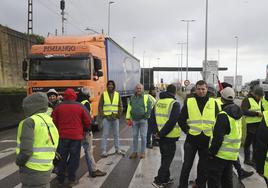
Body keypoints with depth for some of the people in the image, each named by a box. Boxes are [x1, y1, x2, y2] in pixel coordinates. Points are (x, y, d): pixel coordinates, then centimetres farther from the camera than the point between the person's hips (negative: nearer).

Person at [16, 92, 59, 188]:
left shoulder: (30, 122, -13)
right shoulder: (51, 124, 10)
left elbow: (25, 151, -21)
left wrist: (18, 161, -4)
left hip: (32, 172, -7)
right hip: (46, 172, 7)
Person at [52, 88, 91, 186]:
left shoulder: (58, 107, 1)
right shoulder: (80, 107, -3)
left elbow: (54, 122, 3)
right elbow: (87, 122, -2)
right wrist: (83, 129, 17)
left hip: (62, 136, 2)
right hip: (76, 136, -2)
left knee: (62, 157, 12)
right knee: (74, 157, 7)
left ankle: (60, 180, 19)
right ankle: (71, 180, 10)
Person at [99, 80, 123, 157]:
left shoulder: (117, 94, 7)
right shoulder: (103, 94, 2)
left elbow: (120, 106, 8)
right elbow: (100, 106, 2)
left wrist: (118, 115, -4)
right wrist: (102, 115, -8)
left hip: (115, 118, 2)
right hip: (106, 118, -2)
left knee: (116, 134, 10)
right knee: (105, 134, -2)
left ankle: (117, 149, 22)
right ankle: (104, 151, 1)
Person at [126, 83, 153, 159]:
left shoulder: (146, 97, 0)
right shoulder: (132, 98, 10)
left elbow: (150, 108, -2)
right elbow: (129, 109, 9)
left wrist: (146, 116, -7)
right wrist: (128, 119, 2)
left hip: (143, 120, -3)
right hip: (134, 120, 3)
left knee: (143, 136, 1)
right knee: (135, 136, 8)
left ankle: (143, 152, 11)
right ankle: (134, 152, 17)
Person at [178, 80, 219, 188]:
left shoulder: (213, 103, 3)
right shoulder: (188, 102, -1)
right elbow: (181, 120, 4)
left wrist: (214, 132, 2)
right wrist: (187, 129, -3)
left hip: (207, 140, 2)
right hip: (192, 139, -1)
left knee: (203, 166, 14)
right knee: (187, 165, 5)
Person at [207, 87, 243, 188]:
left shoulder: (223, 115, -20)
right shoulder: (238, 113, 6)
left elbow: (218, 137, -22)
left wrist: (211, 153, -16)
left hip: (220, 153, -8)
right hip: (233, 153, 8)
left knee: (213, 179, 3)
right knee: (227, 179, 20)